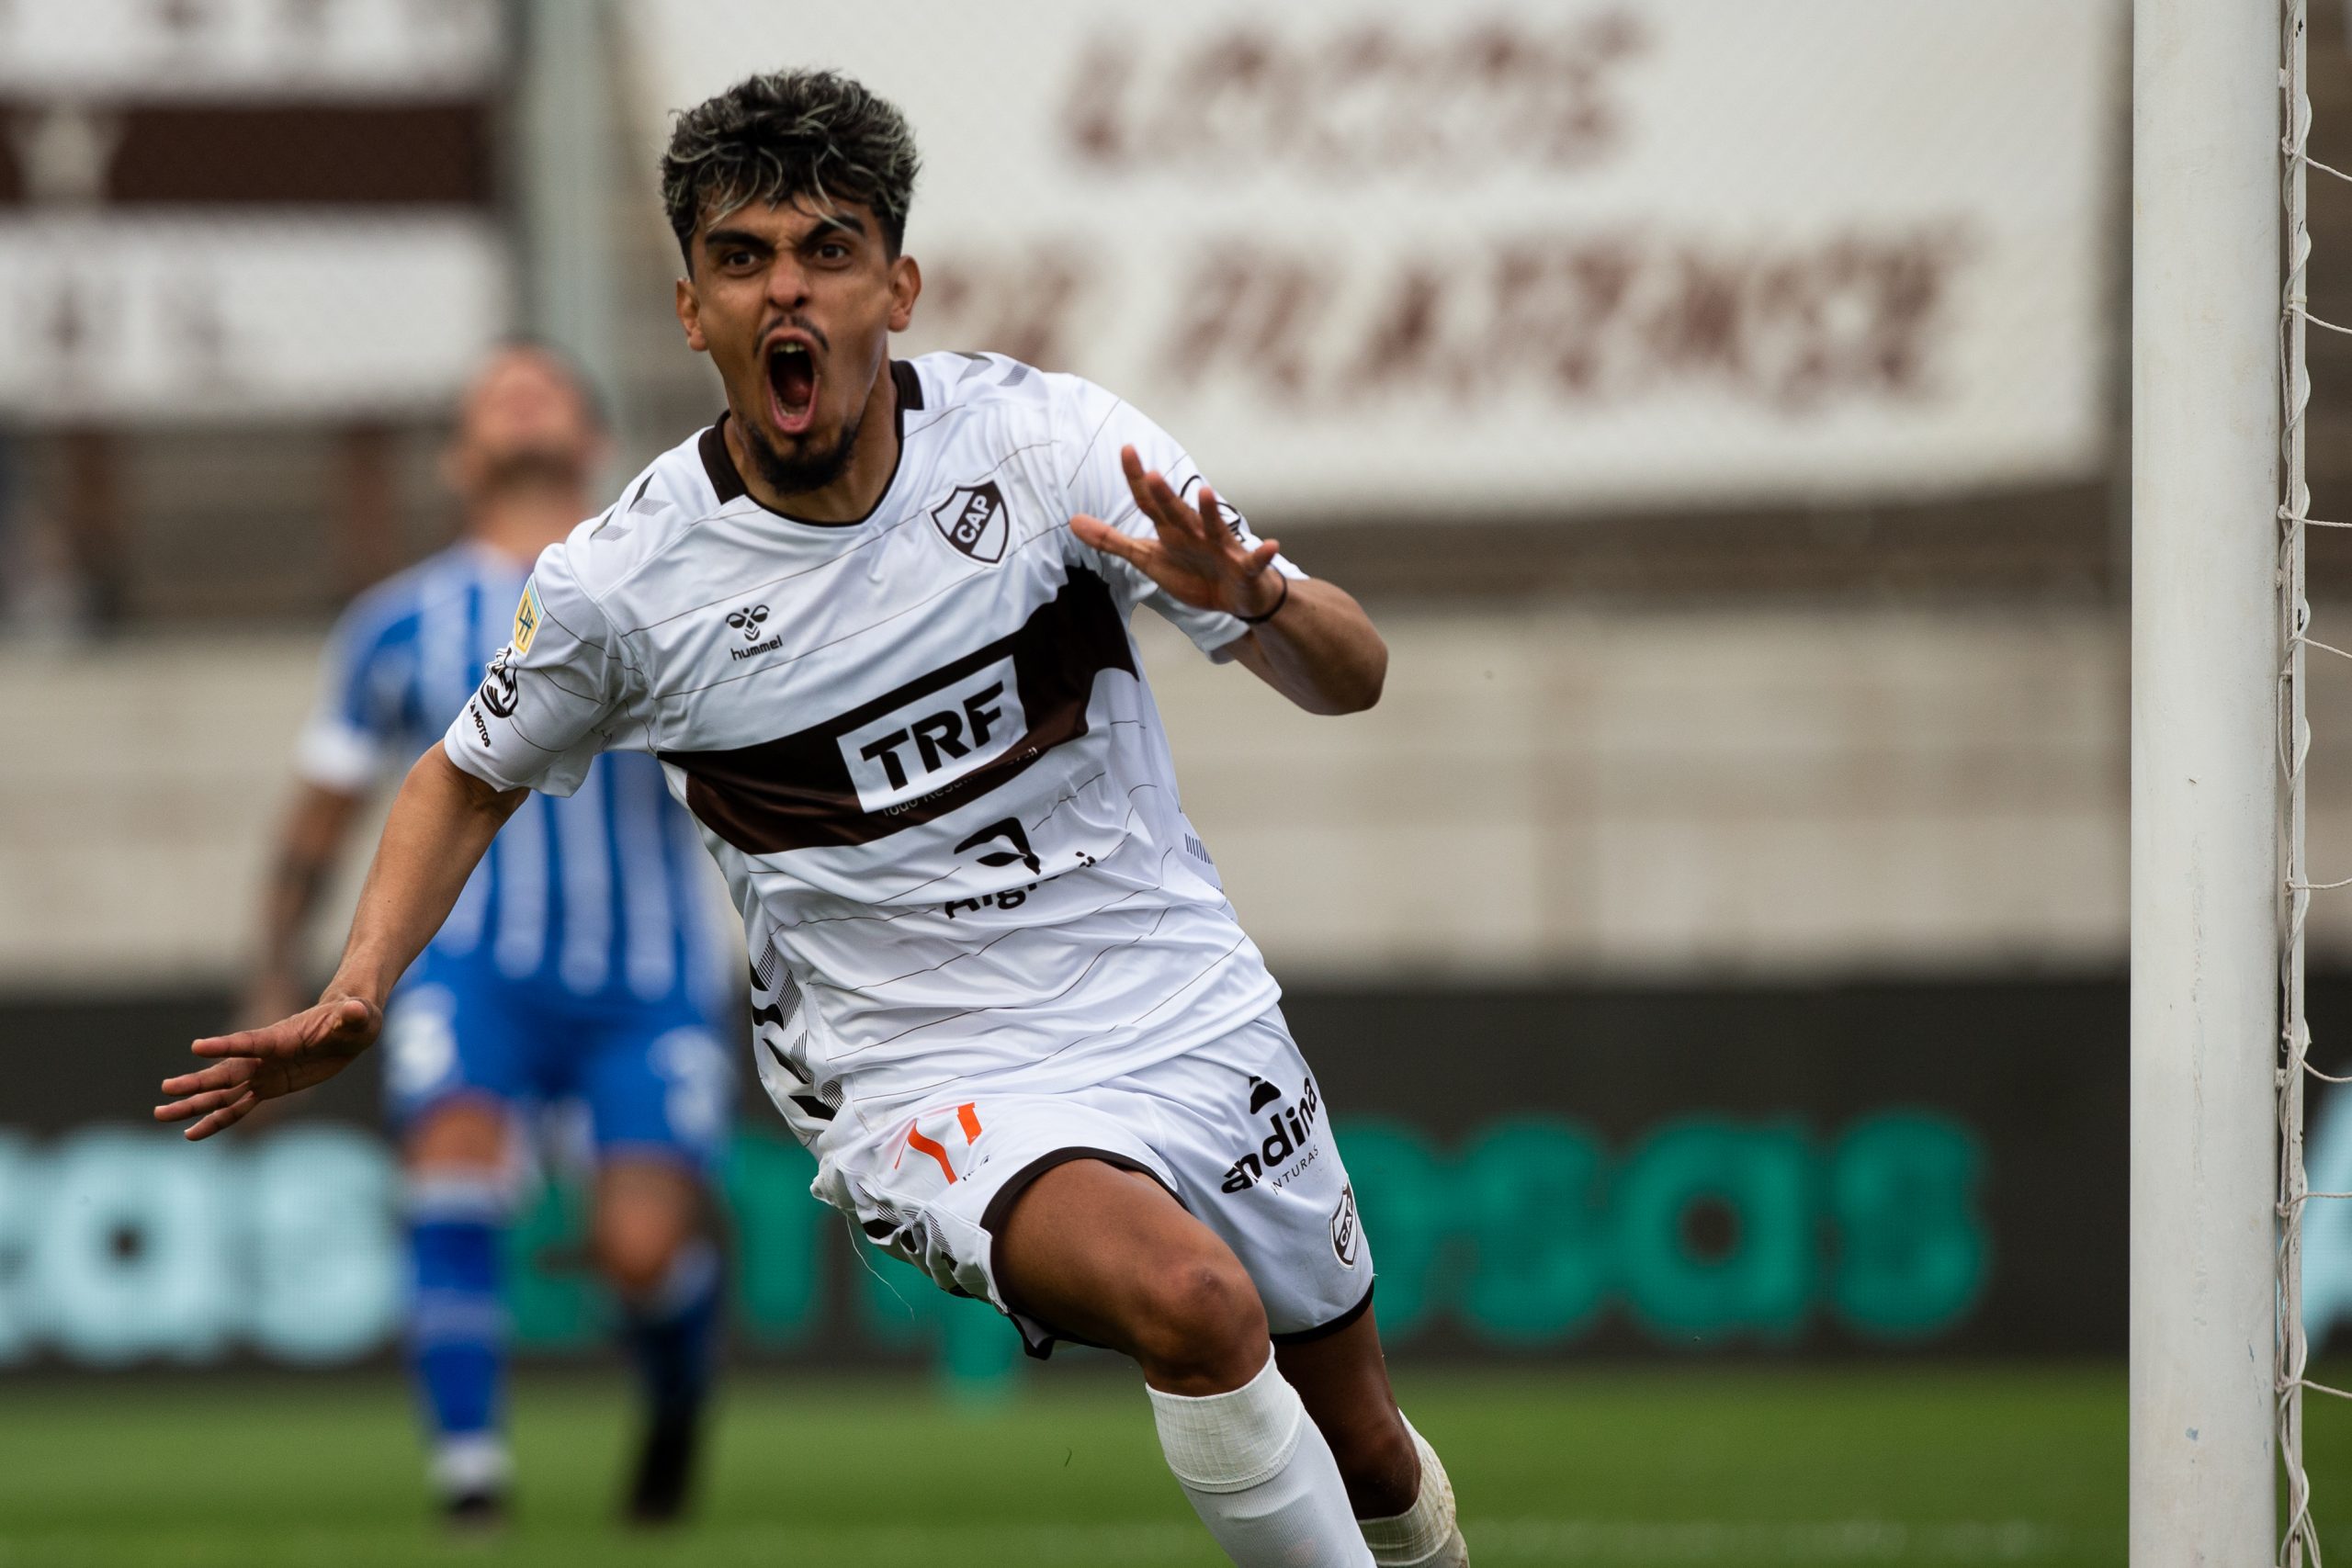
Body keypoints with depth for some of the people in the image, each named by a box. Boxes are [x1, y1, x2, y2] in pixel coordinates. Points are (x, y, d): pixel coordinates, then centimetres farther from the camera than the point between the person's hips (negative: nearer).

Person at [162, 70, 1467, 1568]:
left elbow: (1354, 676, -9)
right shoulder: (624, 583, -10)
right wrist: (355, 995, -4)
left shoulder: (1044, 437, -9)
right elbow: (474, 776, 11)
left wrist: (1254, 597, -32)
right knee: (1193, 1300, -34)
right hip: (937, 1090, -3)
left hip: (1191, 1017, 3)